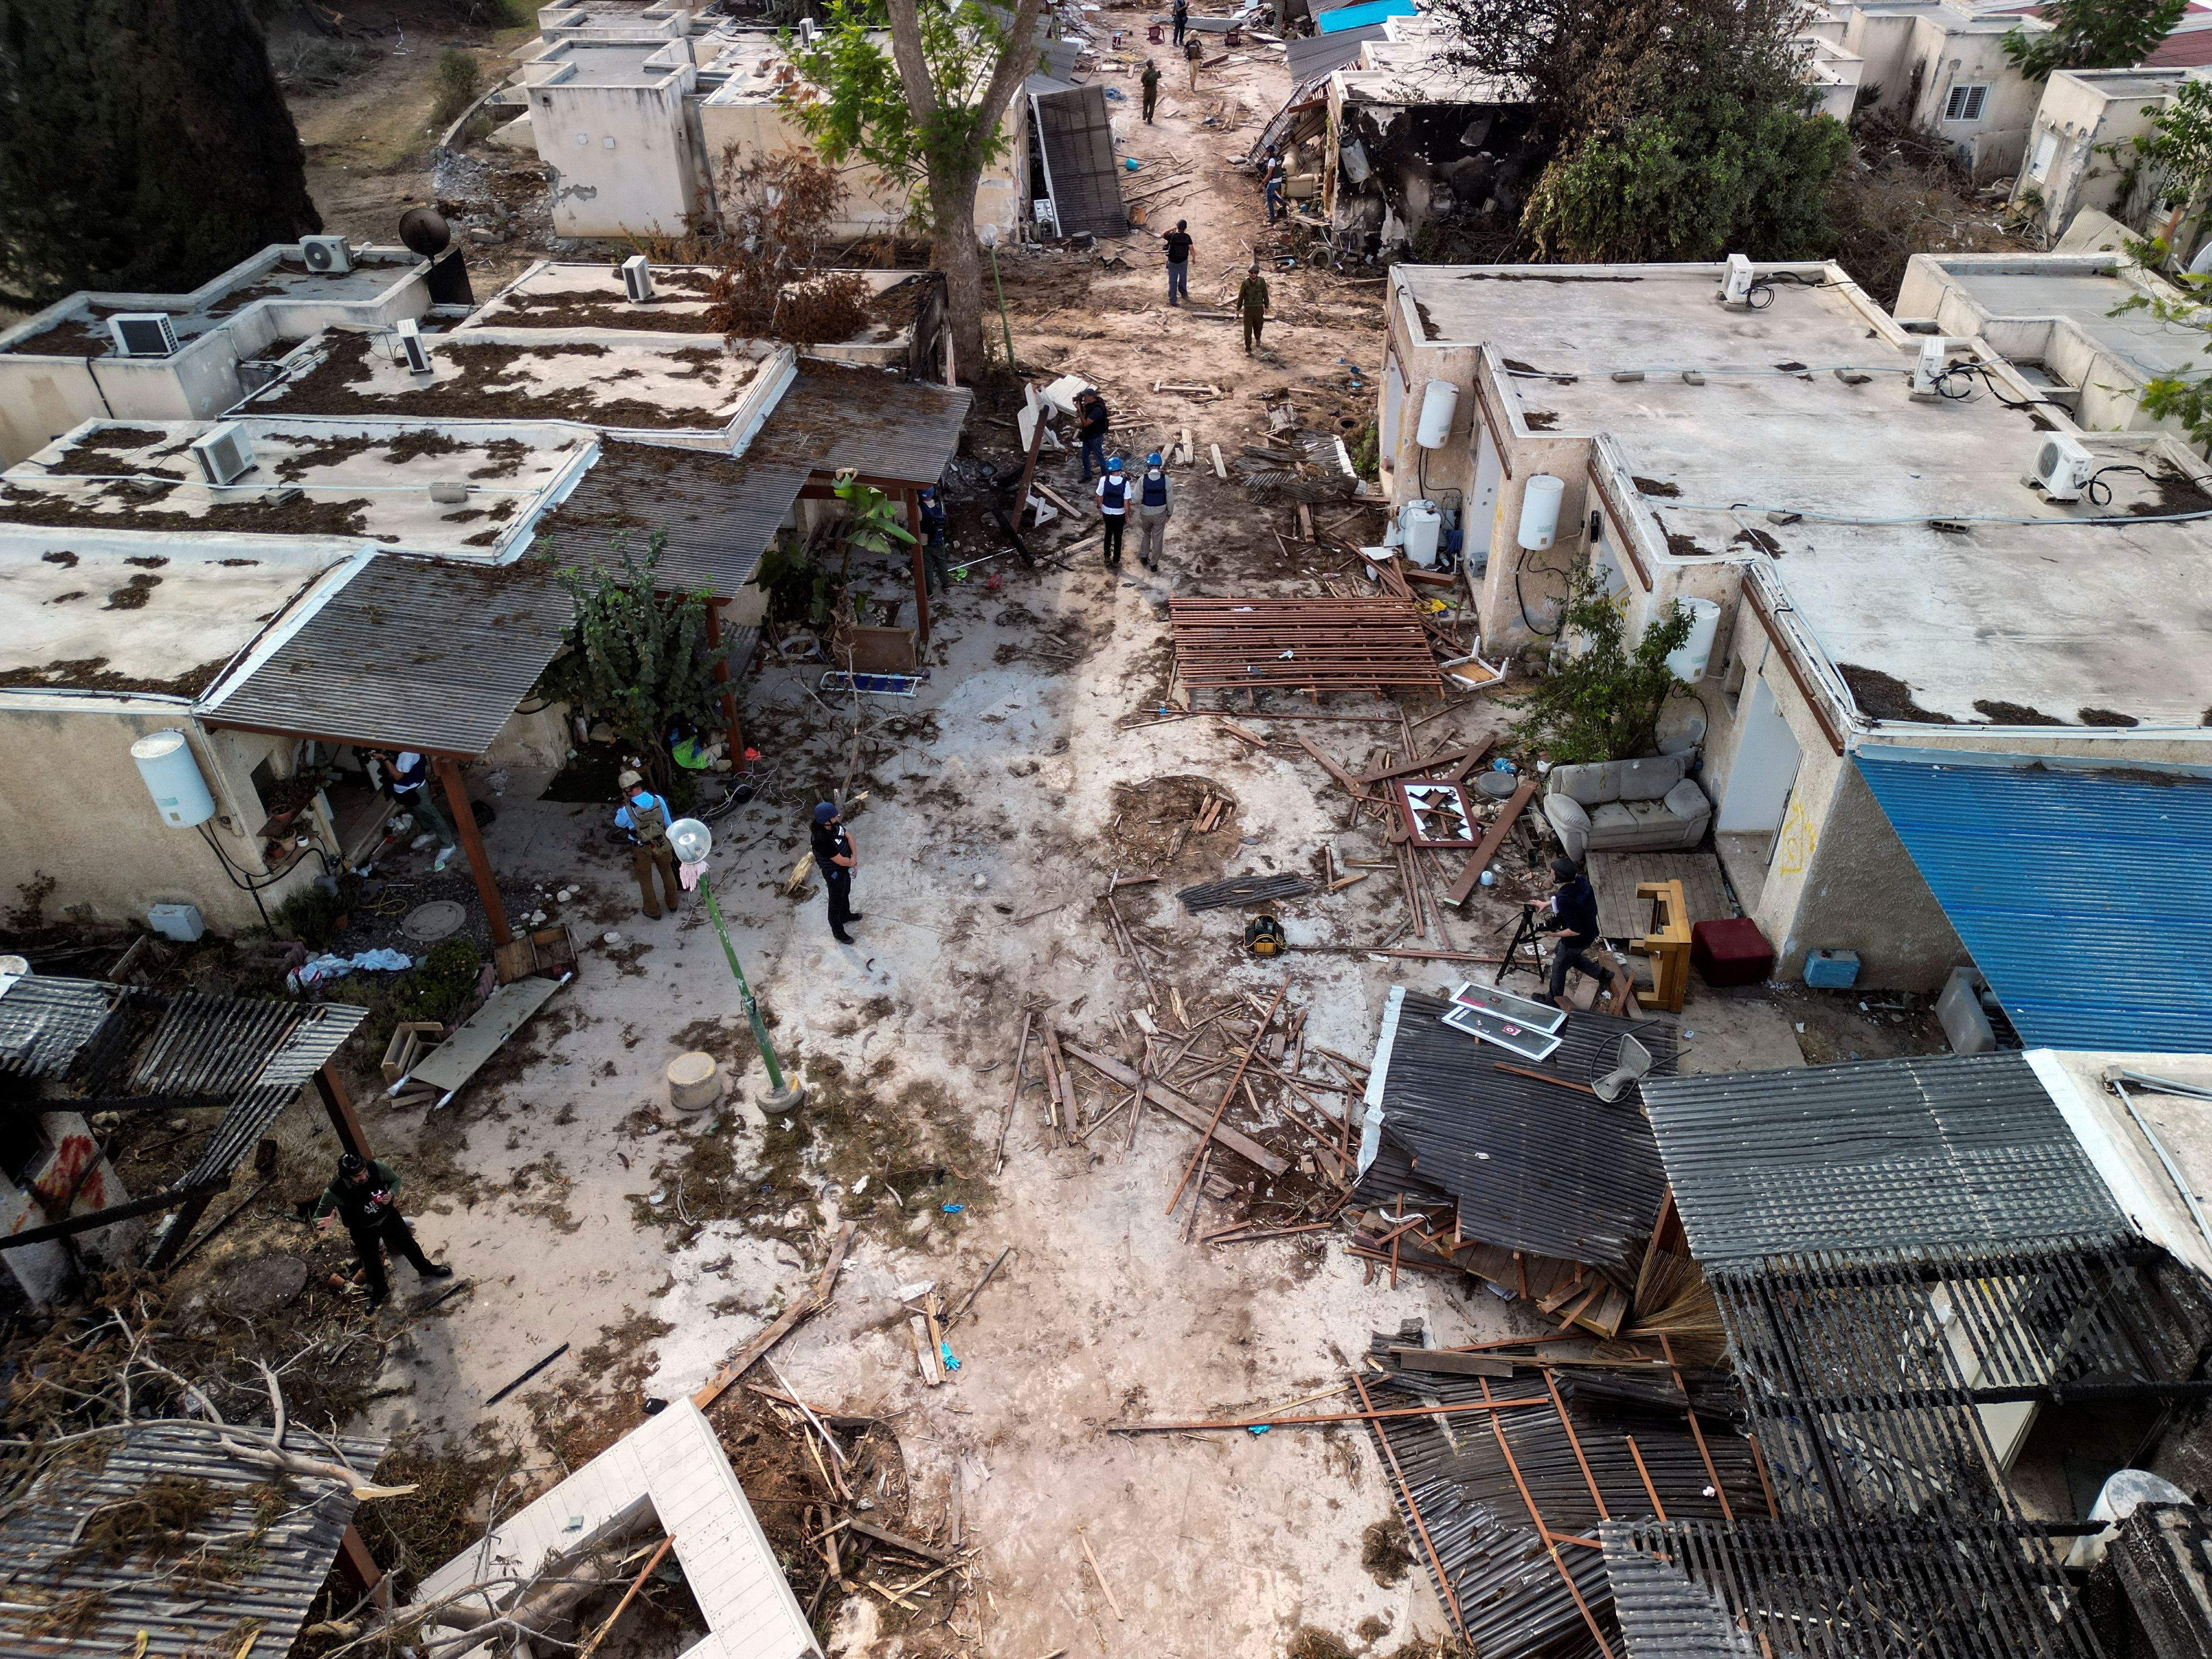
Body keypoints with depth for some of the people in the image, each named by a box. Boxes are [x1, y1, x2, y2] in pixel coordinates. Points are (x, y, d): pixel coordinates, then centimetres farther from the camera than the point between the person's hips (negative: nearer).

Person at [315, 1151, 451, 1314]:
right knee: (372, 1264, 20)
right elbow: (317, 1218, -24)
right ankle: (379, 1291, 51)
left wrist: (392, 1193, -30)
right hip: (364, 1232, -2)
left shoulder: (377, 1168, -30)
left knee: (409, 1245, 22)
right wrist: (325, 1223, -48)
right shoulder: (334, 1192, -36)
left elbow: (396, 1180, -8)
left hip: (389, 1217, 2)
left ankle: (426, 1269, 52)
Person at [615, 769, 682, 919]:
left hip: (642, 850, -3)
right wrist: (670, 839, 13)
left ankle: (653, 911, 36)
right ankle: (673, 903, 46)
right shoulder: (659, 800, -19)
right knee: (667, 873, 27)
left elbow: (619, 824, -3)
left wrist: (624, 805, 0)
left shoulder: (627, 810, -28)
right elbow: (668, 823, -4)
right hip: (662, 844, 3)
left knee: (645, 880, 20)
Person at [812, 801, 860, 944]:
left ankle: (846, 915, 60)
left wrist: (854, 856, -17)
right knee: (836, 901, 16)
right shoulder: (822, 840, -41)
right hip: (834, 874, -8)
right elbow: (840, 861, -33)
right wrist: (852, 863, -12)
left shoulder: (835, 825, -17)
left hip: (845, 868, 8)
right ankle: (837, 931, 38)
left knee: (846, 892, 32)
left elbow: (849, 836, -3)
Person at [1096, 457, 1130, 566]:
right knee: (1118, 537, 16)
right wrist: (1128, 516, -3)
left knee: (1108, 533, 25)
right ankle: (1116, 561, 26)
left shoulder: (1104, 480, -18)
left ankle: (1107, 556, 28)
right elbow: (1126, 503, -17)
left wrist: (1099, 508, 12)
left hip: (1106, 512, 2)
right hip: (1120, 514, -2)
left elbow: (1099, 497, -7)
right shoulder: (1125, 483, -22)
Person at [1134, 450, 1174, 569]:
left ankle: (1144, 556, 35)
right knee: (1158, 538, 13)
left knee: (1146, 534, 27)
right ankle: (1154, 564, 20)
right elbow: (1170, 498, -8)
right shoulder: (1166, 479, -15)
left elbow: (1137, 498, -13)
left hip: (1146, 513, 0)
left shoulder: (1143, 480, -18)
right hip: (1160, 513, 0)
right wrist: (1170, 512, 6)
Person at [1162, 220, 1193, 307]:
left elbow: (1162, 235, 1)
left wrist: (1172, 229, 9)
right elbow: (1191, 249, -10)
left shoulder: (1172, 236, -17)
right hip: (1184, 261, 2)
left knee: (1173, 281, 5)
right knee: (1183, 278, 24)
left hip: (1173, 262, -1)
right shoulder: (1187, 237, -15)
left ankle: (1172, 300, 2)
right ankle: (1183, 293, 41)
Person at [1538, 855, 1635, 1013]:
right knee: (1572, 957, 35)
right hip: (1591, 933, 7)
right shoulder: (1582, 881, -14)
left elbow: (1575, 931, -33)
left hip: (1576, 941, -7)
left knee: (1558, 968, 19)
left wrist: (1553, 933, -22)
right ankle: (1602, 973, 35)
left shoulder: (1564, 900, -39)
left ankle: (1554, 1000, 40)